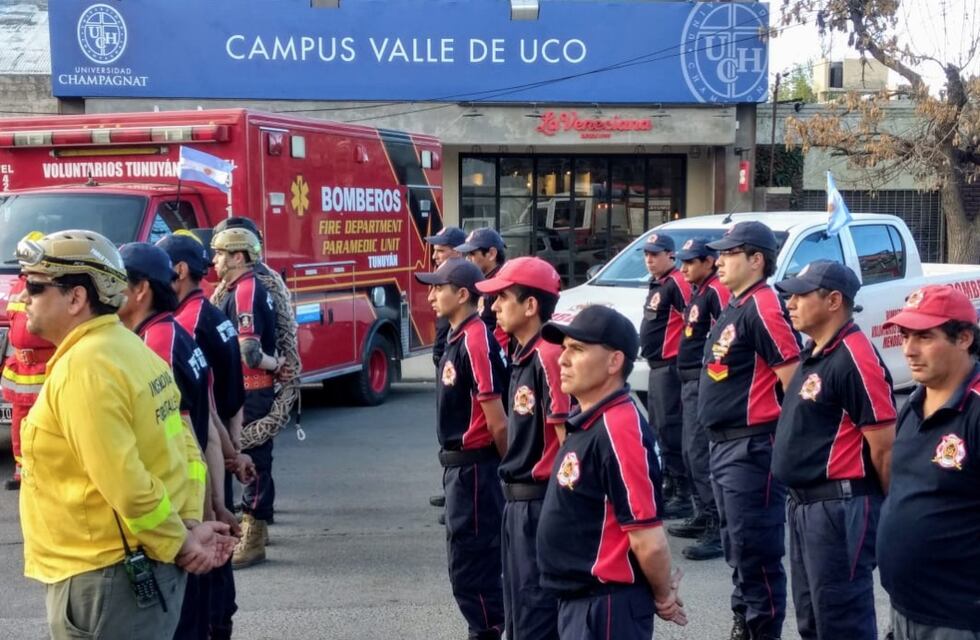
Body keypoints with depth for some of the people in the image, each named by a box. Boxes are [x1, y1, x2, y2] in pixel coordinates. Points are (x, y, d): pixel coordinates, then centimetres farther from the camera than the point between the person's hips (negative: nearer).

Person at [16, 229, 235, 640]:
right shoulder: (129, 347, 9)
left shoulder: (82, 368, -20)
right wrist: (189, 525, 2)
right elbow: (184, 447, 10)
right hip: (145, 566, 9)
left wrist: (178, 544, -13)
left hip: (104, 576, -9)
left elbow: (126, 484, -24)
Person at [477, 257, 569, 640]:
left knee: (536, 609, 0)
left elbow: (568, 437, -19)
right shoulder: (522, 357, 11)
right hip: (518, 500, 10)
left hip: (540, 502, -10)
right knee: (518, 608, 19)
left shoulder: (548, 356, -19)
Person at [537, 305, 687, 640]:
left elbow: (648, 539, -24)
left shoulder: (618, 430, -23)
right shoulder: (586, 424, 8)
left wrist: (664, 597, -7)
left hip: (607, 607, -10)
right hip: (578, 599, 10)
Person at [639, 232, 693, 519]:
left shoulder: (677, 283, -13)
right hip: (656, 365, 11)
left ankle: (683, 494, -8)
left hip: (670, 365, -11)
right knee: (658, 427, 18)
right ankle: (669, 483, 29)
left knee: (670, 428, -11)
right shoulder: (656, 284, 17)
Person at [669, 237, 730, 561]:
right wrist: (687, 373, 17)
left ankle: (718, 530, -11)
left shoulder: (717, 291, -13)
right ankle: (703, 516, 28)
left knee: (700, 453, -13)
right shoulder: (697, 291, 17)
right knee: (690, 452, 17)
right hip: (689, 380, 11)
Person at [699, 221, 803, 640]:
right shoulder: (734, 307, 15)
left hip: (751, 447, -11)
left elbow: (794, 381, -20)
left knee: (756, 549, -4)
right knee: (736, 546, 19)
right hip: (725, 444, 11)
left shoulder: (763, 308, -16)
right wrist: (722, 441, 19)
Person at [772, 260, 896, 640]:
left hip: (840, 506, -10)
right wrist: (803, 500, 16)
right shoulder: (814, 354, 12)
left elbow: (884, 446, -19)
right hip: (805, 504, 10)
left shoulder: (854, 358, -19)